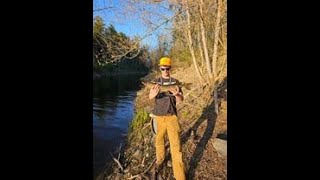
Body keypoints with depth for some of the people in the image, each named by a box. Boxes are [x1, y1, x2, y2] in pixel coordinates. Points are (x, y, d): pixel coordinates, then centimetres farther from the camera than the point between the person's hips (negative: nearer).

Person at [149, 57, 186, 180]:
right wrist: (153, 94, -33)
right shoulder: (156, 81, 3)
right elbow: (150, 97, -8)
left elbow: (181, 100, -2)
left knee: (175, 144, -5)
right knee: (159, 139, 16)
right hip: (158, 116, 1)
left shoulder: (175, 82, 2)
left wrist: (177, 94, -26)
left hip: (171, 116, -1)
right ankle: (160, 158, 43)